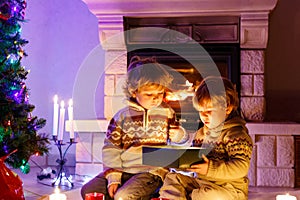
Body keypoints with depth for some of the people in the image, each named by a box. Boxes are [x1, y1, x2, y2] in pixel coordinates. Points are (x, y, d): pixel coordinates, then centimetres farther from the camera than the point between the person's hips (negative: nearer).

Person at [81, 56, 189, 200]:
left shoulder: (167, 113, 6)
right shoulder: (122, 116, 4)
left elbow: (180, 139, 16)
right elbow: (111, 148, 5)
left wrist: (178, 135, -9)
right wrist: (113, 177, -4)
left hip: (151, 171, -3)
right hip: (123, 169, 3)